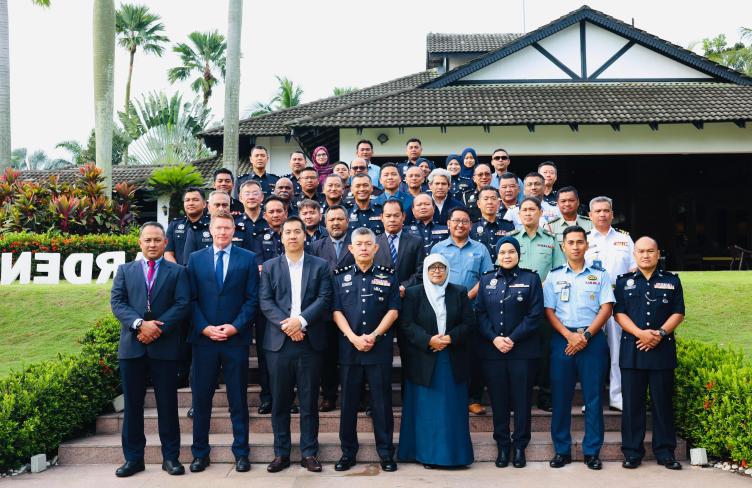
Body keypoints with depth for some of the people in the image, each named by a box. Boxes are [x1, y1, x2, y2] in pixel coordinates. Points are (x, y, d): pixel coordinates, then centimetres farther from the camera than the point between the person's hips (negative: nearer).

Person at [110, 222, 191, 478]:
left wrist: (158, 328, -16)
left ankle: (171, 457, 13)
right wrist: (140, 324, -15)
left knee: (167, 404, 3)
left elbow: (182, 305, -4)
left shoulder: (177, 271, 7)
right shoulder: (125, 270, 13)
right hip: (131, 346, 2)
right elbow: (117, 302, 0)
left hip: (165, 346, -2)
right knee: (132, 405, 7)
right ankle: (133, 457, 17)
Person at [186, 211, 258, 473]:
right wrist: (204, 328, -9)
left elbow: (252, 298, 0)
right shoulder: (195, 258, 8)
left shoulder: (248, 258, 4)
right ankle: (200, 452, 19)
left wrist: (235, 327, -11)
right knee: (201, 398, 7)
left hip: (236, 338, -1)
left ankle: (241, 452, 16)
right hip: (203, 337, 1)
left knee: (238, 399, 6)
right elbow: (191, 299, 3)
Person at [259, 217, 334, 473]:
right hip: (279, 342, 1)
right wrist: (286, 324, -14)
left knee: (309, 401, 5)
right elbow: (265, 301, 0)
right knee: (280, 402, 7)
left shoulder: (320, 265, 7)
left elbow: (324, 299, -3)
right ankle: (281, 453, 17)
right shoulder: (270, 266, 9)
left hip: (310, 341, -1)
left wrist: (301, 320, -16)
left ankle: (309, 453, 15)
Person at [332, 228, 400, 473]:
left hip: (380, 347, -1)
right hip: (349, 347, 1)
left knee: (382, 402, 4)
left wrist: (374, 336, -11)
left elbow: (393, 311, 1)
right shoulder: (340, 276, 7)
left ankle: (386, 452, 14)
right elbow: (336, 311, 2)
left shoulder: (388, 276, 5)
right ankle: (348, 452, 18)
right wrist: (354, 338, -11)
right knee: (348, 402, 7)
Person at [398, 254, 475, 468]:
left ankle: (453, 452, 15)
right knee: (426, 408, 3)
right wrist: (428, 340, -17)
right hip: (423, 360, -1)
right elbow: (406, 324, -5)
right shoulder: (413, 293, 2)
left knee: (452, 408, 5)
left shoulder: (459, 293, 7)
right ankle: (426, 454, 12)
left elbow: (468, 322, 2)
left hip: (453, 360, 2)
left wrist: (451, 338, -14)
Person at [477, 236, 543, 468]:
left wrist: (513, 339, -13)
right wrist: (494, 338, -11)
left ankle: (520, 446, 16)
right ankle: (502, 445, 19)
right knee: (498, 400, 7)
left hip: (522, 350, -2)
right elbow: (481, 313, 4)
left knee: (521, 399, 4)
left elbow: (535, 315, -5)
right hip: (492, 350, 2)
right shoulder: (487, 280, 10)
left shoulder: (530, 279, 2)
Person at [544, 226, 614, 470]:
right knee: (560, 396, 3)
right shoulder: (554, 276, 9)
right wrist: (569, 336, -10)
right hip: (562, 340, 1)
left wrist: (585, 336, -11)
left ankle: (592, 451, 10)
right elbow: (549, 311, 4)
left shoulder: (599, 275, 8)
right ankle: (561, 450, 12)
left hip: (592, 339, -1)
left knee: (593, 396, 1)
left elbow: (606, 308, 0)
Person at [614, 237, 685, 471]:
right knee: (632, 402, 3)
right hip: (632, 349, 0)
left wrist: (660, 333, -11)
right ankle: (632, 452, 11)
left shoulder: (672, 281, 9)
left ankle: (665, 452, 15)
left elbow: (678, 313, 4)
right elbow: (619, 313, 1)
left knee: (663, 401, 5)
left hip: (663, 349, 0)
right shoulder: (624, 282, 8)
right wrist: (640, 333, -14)